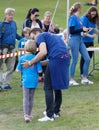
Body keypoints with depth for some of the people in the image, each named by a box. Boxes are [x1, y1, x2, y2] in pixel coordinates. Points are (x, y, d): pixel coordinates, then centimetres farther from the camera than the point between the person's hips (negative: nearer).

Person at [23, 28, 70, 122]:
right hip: (66, 57, 8)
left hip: (56, 58, -8)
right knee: (57, 86, 21)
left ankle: (50, 115, -3)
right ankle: (56, 111, 29)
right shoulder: (52, 36, 32)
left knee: (48, 87, -1)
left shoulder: (40, 36, 6)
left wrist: (30, 63, -3)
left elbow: (43, 52, -11)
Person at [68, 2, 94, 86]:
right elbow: (71, 31, -17)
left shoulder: (78, 18, 12)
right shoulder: (73, 17, -12)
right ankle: (71, 80, 8)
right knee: (75, 60, -2)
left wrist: (85, 29, 10)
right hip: (74, 40, -8)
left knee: (87, 59, 5)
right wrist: (82, 29, -15)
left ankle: (84, 79, 14)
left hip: (80, 39, 8)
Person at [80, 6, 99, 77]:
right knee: (84, 57, -1)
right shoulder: (84, 18, -13)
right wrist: (90, 36, -26)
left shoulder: (93, 20, 9)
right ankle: (82, 73, 7)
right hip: (84, 41, -7)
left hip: (91, 41, 7)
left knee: (90, 56, 10)